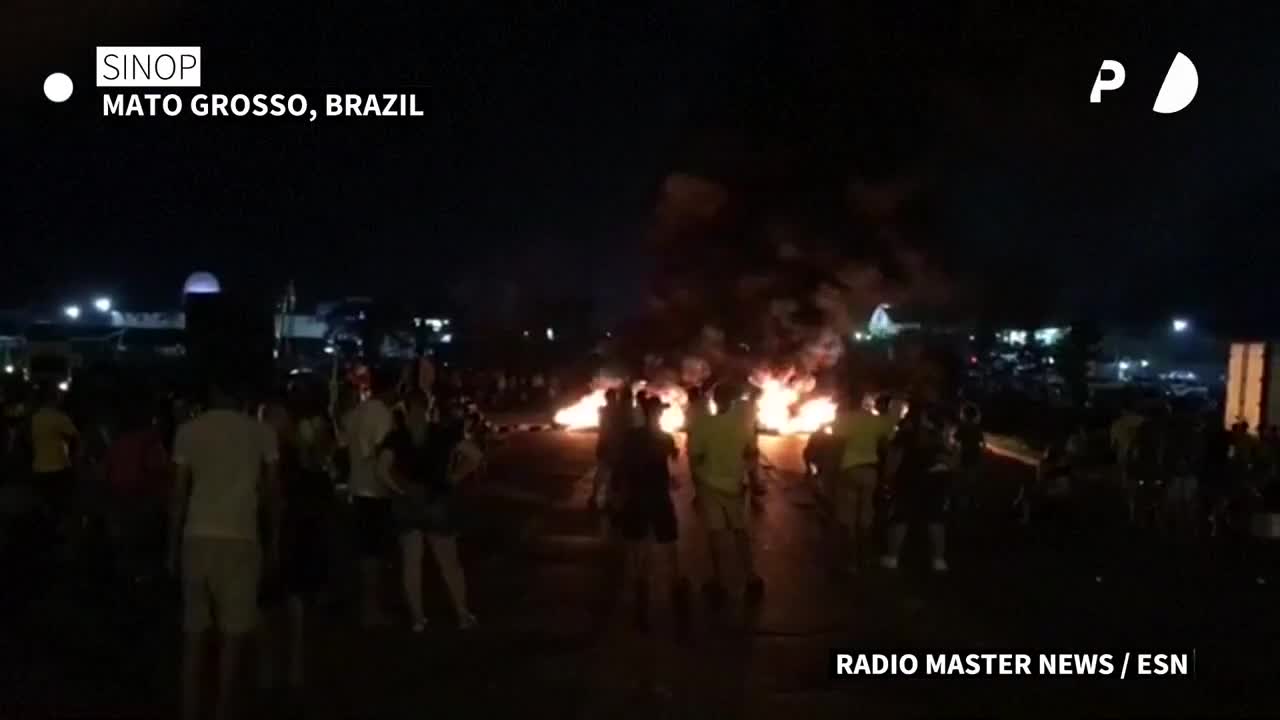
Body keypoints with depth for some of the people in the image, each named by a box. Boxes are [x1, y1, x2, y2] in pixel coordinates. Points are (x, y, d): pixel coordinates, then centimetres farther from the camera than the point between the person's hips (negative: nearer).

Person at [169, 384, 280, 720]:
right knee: (233, 634, 4)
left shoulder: (189, 431, 5)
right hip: (240, 538, -2)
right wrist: (275, 540, 11)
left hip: (198, 537, 2)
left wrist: (173, 545, 9)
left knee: (194, 634, 9)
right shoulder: (261, 432, 3)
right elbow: (272, 490, 3)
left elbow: (180, 493, 3)